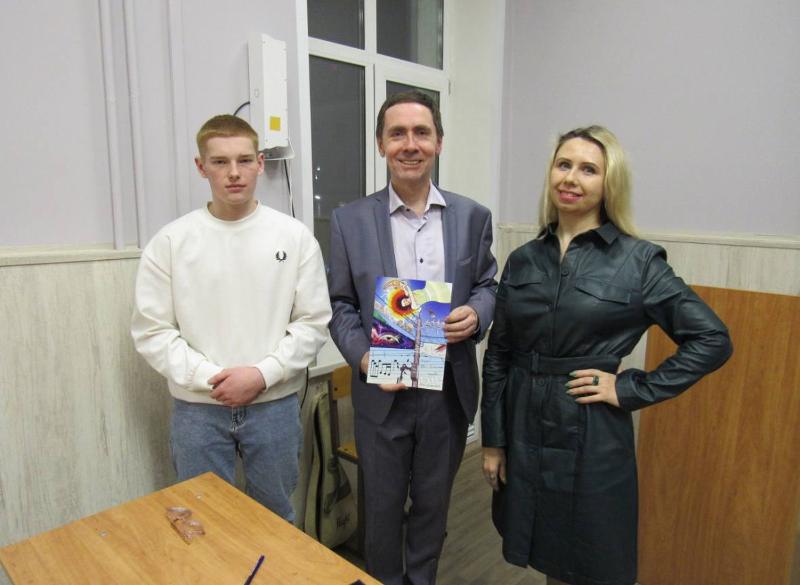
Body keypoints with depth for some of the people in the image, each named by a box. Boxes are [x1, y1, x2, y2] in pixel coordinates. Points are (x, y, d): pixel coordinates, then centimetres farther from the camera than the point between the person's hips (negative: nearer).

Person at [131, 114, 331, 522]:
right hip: (196, 409, 0)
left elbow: (313, 322, -3)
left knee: (275, 518, 18)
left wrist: (263, 374, -13)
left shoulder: (295, 236, -4)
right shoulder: (171, 241, -4)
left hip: (274, 404, 0)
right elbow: (151, 330, -3)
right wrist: (208, 377, -13)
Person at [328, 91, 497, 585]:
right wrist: (363, 358, -16)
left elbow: (487, 285, 8)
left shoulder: (473, 216, 0)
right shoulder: (350, 220, -4)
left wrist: (475, 313, -14)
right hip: (382, 392, -1)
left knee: (433, 504, 21)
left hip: (449, 391, 2)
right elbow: (341, 305, -1)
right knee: (383, 506, 18)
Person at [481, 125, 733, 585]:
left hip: (593, 437, -3)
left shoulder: (638, 260, -9)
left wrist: (632, 389, -12)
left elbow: (712, 340, -6)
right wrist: (493, 441, 4)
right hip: (525, 432, 4)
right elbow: (498, 356, 4)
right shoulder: (523, 260, 1)